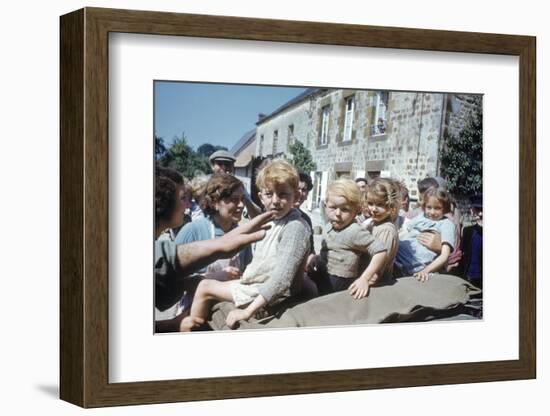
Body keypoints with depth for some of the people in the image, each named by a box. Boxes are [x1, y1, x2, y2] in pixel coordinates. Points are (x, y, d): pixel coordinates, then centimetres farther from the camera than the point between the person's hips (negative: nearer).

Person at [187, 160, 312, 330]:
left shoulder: (295, 227, -23)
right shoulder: (274, 221, 7)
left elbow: (282, 277, -30)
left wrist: (248, 311, -30)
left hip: (270, 294, -10)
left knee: (205, 287, -2)